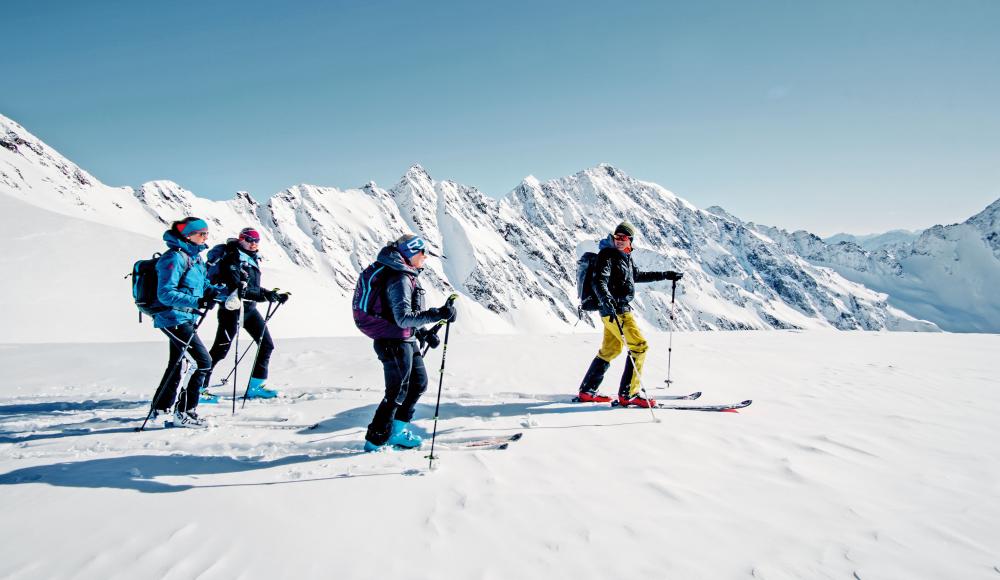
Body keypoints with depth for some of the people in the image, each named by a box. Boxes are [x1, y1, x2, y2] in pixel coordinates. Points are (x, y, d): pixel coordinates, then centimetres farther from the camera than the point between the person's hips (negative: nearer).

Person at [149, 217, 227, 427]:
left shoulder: (196, 258, 12)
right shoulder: (174, 258, -17)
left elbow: (205, 288, 15)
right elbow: (165, 294, -23)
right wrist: (196, 302, -33)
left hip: (186, 319, 10)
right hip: (175, 319, -10)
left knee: (176, 364, 20)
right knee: (204, 362, -12)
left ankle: (159, 409, 35)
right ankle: (184, 412, -4)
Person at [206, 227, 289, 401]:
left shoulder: (252, 259, 12)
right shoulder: (232, 259, -13)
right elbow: (236, 289, -24)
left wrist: (275, 296, 7)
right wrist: (264, 294, -31)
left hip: (249, 309, 9)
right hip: (233, 308, -8)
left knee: (267, 345, 8)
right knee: (220, 349, -7)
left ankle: (256, 386, 17)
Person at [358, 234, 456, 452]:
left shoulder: (407, 276, 12)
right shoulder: (400, 279, -20)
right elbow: (403, 318, -27)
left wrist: (423, 333, 15)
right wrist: (438, 314, -32)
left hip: (406, 341, 10)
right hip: (394, 343, -10)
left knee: (419, 383, 18)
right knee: (398, 392, 0)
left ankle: (397, 430, 28)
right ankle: (375, 440, 14)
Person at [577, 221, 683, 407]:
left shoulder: (625, 257, 16)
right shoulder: (607, 255, -10)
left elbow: (638, 275, 32)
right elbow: (599, 282, -23)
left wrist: (665, 275, 35)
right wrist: (608, 301, -41)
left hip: (620, 308, 10)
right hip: (614, 309, -10)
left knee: (610, 350, 16)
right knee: (639, 346, -11)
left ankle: (587, 391, 22)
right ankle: (628, 394, -9)